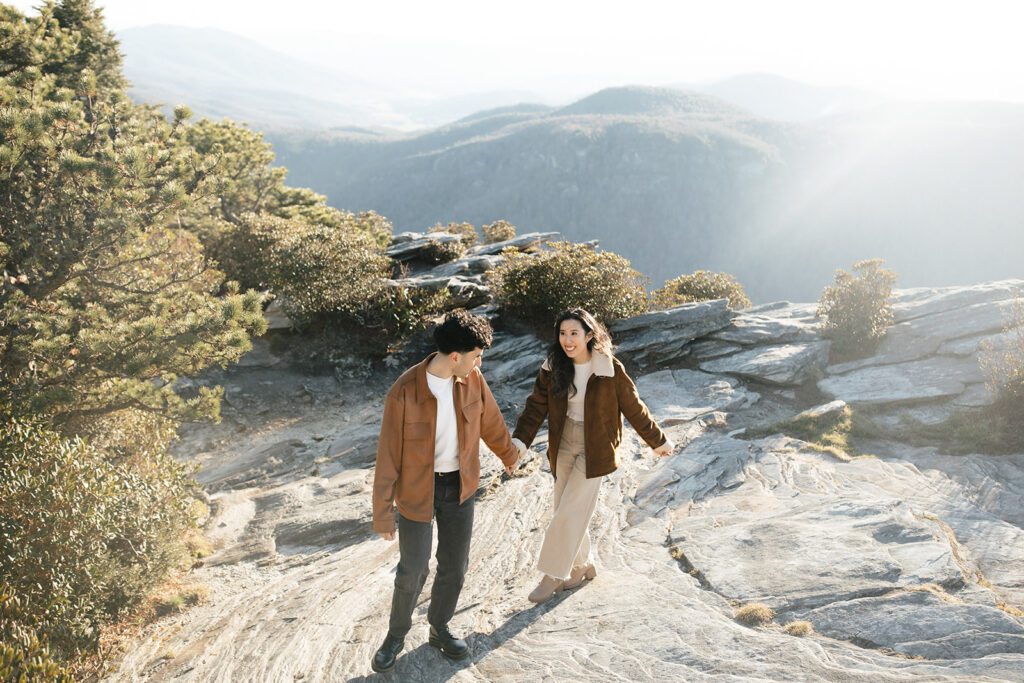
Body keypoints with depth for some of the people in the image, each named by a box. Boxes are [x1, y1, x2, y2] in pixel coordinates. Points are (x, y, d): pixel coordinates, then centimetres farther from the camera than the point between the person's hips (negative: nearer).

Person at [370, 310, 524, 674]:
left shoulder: (472, 380, -9)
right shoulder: (404, 393, -24)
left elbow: (491, 422, 12)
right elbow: (388, 456, -17)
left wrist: (509, 454, 29)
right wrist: (383, 514, -13)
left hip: (460, 487, 4)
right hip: (417, 491, -4)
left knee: (454, 566, 14)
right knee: (412, 572, 5)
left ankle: (439, 629, 39)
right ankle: (396, 636, 31)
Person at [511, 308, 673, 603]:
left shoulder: (610, 371, -14)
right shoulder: (553, 368, -4)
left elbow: (633, 408, -3)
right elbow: (536, 407, -2)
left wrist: (658, 441, 7)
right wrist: (519, 442, -14)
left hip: (594, 452, -4)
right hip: (563, 448, 5)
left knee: (569, 513, -6)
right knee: (567, 511, 13)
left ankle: (553, 576, 9)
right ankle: (582, 565, 34)